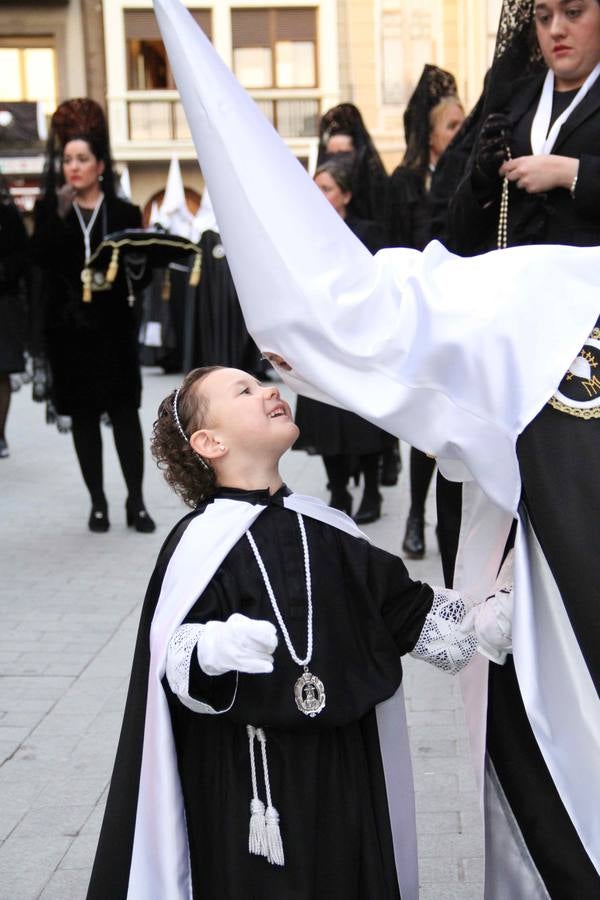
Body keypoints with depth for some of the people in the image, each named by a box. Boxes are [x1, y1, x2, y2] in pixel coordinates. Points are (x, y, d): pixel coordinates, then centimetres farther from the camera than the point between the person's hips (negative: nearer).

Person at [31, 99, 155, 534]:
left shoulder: (125, 213, 3)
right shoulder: (49, 211, 5)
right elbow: (42, 258, -10)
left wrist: (117, 277, -16)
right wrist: (61, 213, -17)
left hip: (114, 327, -1)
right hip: (68, 327, 1)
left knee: (125, 411, -1)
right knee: (83, 415, 6)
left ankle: (136, 501, 7)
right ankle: (98, 502, 14)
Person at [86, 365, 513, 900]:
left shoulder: (325, 531, 6)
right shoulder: (199, 543, -11)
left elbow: (405, 606, 13)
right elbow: (171, 660, -16)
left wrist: (486, 622, 6)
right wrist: (214, 650, -35)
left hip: (343, 769, 5)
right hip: (247, 777, -5)